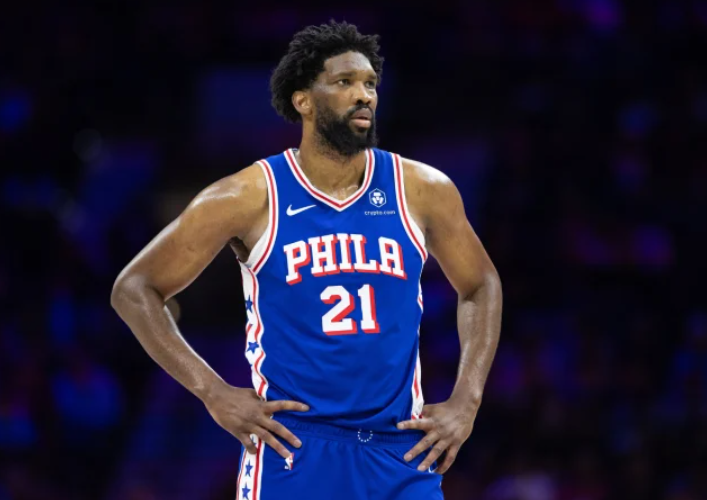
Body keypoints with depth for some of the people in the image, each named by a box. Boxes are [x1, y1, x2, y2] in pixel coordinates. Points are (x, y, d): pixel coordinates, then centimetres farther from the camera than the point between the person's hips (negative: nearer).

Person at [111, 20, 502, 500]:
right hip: (293, 453, -3)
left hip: (402, 452, 3)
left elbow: (481, 287, 18)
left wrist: (466, 401, 5)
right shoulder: (250, 197, -6)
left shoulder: (422, 190, 2)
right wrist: (214, 393, -9)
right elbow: (135, 289, 0)